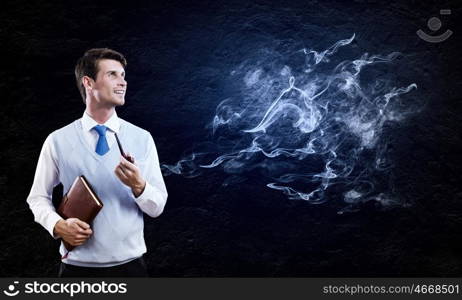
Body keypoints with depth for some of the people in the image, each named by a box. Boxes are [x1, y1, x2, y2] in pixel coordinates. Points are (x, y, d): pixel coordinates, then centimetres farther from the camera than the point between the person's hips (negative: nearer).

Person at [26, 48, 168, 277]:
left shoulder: (142, 139, -3)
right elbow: (38, 198, 4)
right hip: (77, 266, -1)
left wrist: (138, 186, -22)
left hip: (129, 265, 1)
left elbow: (157, 207, -2)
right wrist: (58, 225, -14)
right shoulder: (58, 141, -4)